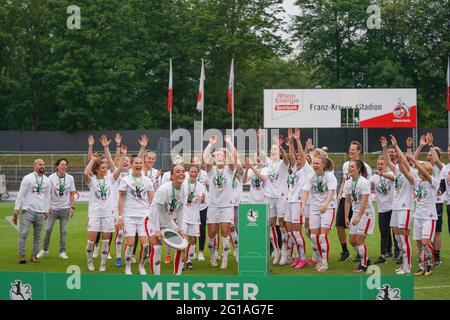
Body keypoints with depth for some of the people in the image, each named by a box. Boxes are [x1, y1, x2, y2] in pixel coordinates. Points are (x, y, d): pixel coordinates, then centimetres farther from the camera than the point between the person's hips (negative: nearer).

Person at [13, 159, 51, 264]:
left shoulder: (47, 180, 11)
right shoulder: (27, 178, -2)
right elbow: (21, 194, -2)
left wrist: (46, 211, 11)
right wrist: (16, 209, -6)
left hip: (40, 212, 4)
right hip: (28, 211, -4)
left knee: (37, 235, 5)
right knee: (23, 234, -8)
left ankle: (34, 256, 10)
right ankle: (21, 256, -5)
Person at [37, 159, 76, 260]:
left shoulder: (70, 178, 4)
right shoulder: (51, 177, -3)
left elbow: (72, 194, 7)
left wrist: (72, 207, 1)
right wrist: (48, 206, -8)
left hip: (65, 208, 1)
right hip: (53, 208, -1)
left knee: (63, 231, 2)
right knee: (48, 229, -2)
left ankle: (62, 252, 10)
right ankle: (44, 249, 14)